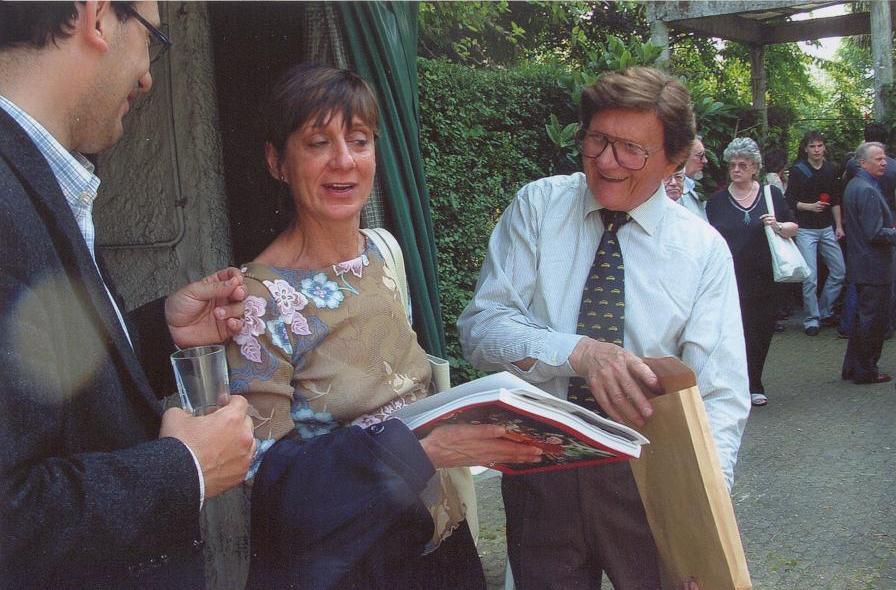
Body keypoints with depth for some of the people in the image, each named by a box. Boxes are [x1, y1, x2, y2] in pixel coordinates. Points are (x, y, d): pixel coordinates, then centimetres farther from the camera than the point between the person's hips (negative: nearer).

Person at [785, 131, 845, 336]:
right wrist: (810, 206, -20)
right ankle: (811, 319, 5)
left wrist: (839, 225, 9)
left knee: (839, 271, 6)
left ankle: (825, 312, 21)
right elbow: (790, 201, -6)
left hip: (827, 228, 5)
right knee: (810, 278, -6)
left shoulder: (830, 169, 9)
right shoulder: (797, 170, -5)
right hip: (805, 230, -5)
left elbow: (835, 201, 14)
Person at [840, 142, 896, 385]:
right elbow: (875, 233, -22)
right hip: (874, 266, -11)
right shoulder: (868, 191, -19)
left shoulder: (853, 185, 13)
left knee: (864, 316, 18)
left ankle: (852, 368, 25)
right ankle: (866, 371, 8)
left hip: (859, 262, 11)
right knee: (874, 319, -1)